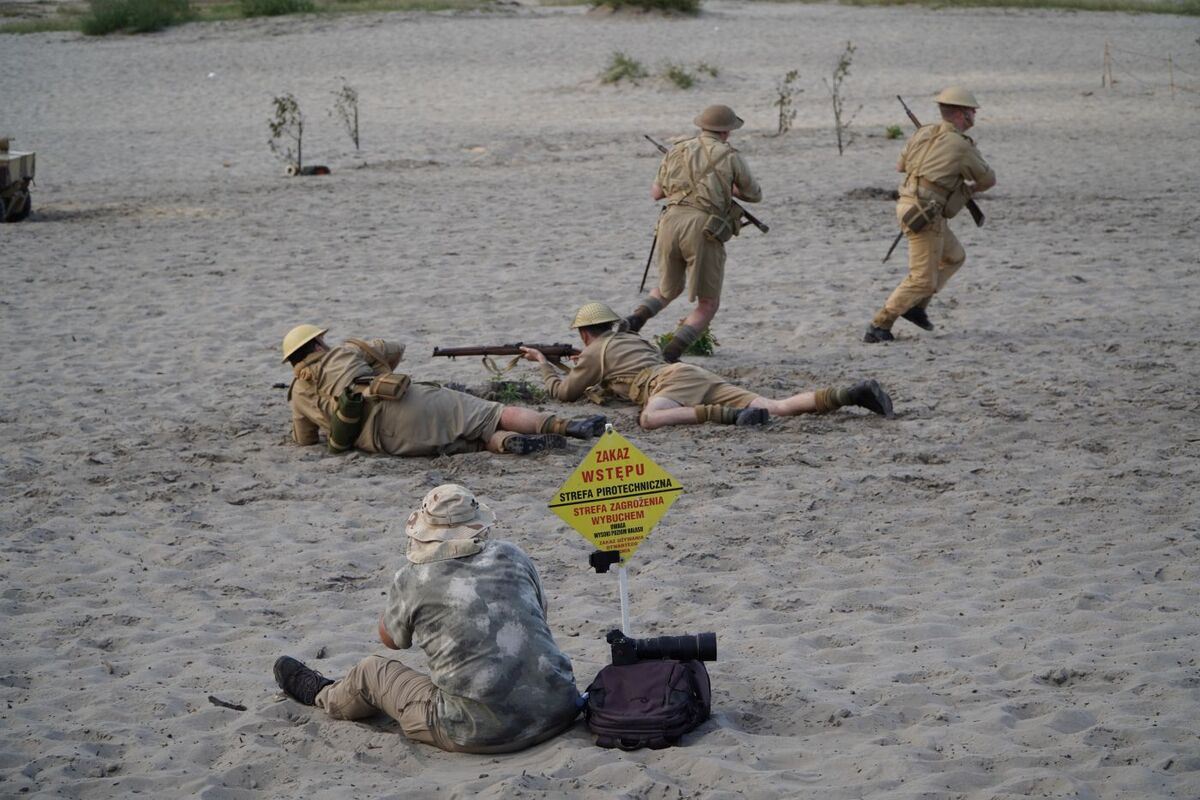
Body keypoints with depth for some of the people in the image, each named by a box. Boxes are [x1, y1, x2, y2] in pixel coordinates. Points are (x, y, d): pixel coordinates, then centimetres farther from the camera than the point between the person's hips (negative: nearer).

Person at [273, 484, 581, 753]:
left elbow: (391, 639, 16)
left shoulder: (411, 577, -5)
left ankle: (321, 695, 52)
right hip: (558, 711, 4)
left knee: (372, 671, 19)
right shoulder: (512, 557, 5)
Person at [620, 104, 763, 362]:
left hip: (671, 222, 4)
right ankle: (669, 357, -10)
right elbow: (754, 195, 20)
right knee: (708, 304, 8)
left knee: (667, 290, 28)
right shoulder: (731, 157, 6)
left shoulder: (677, 152, 17)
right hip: (704, 231, -4)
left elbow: (656, 193, 30)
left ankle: (632, 322, 0)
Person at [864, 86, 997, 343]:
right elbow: (988, 180, 5)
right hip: (924, 216, -9)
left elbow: (901, 165, 23)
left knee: (954, 257, 23)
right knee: (922, 280, -3)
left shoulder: (923, 133, 8)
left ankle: (916, 306, 20)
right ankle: (879, 326, -3)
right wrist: (972, 188, 27)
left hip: (909, 205, 9)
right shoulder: (963, 147, -12)